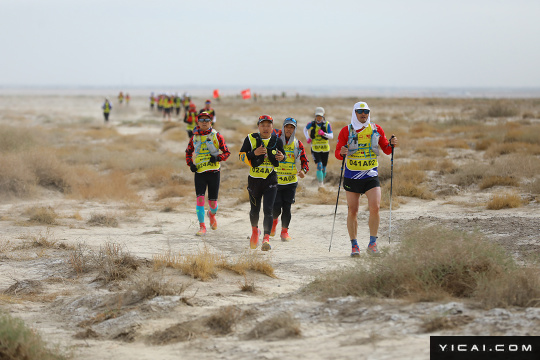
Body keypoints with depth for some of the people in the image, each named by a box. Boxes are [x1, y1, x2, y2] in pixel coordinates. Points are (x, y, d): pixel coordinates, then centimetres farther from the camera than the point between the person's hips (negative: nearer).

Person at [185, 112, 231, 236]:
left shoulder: (216, 136, 0)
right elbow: (188, 152, 22)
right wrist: (190, 164, 4)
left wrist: (218, 158, -17)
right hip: (199, 173, 1)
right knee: (200, 198, -15)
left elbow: (226, 152, 3)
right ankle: (202, 227, -8)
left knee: (212, 202, 4)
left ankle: (212, 214, 41)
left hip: (214, 172, -1)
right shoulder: (194, 137, 7)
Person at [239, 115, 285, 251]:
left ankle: (266, 238, -17)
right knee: (255, 209, 14)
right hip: (254, 179, 1)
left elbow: (282, 156, 17)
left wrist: (281, 157, -7)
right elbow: (242, 156, -4)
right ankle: (255, 231, 43)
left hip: (271, 180, -1)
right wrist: (254, 153, -21)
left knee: (268, 210, -14)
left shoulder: (277, 141, 3)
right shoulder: (251, 139, -2)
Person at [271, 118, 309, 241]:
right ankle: (274, 220, 29)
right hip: (275, 180, -1)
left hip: (291, 181, 1)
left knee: (287, 207, 0)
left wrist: (303, 170, -11)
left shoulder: (298, 144, 4)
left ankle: (284, 231, 15)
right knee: (276, 208, -5)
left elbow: (304, 160, 8)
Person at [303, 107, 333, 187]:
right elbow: (305, 129, 20)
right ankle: (320, 184, -17)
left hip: (325, 149, 1)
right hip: (315, 149, -1)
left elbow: (331, 136, -11)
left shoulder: (327, 124, -4)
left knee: (323, 168, 10)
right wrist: (308, 138, 4)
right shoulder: (311, 124, -1)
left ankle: (322, 182, 32)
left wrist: (324, 133, -29)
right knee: (319, 166, -19)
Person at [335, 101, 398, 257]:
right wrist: (342, 152, -24)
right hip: (352, 176, 0)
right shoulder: (346, 131, 0)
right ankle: (354, 245, 15)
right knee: (352, 212, 3)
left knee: (375, 208, -15)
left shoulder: (376, 129, 5)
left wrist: (391, 144, -9)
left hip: (371, 176, 1)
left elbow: (386, 150, 12)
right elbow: (338, 153, -2)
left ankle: (372, 243, -4)